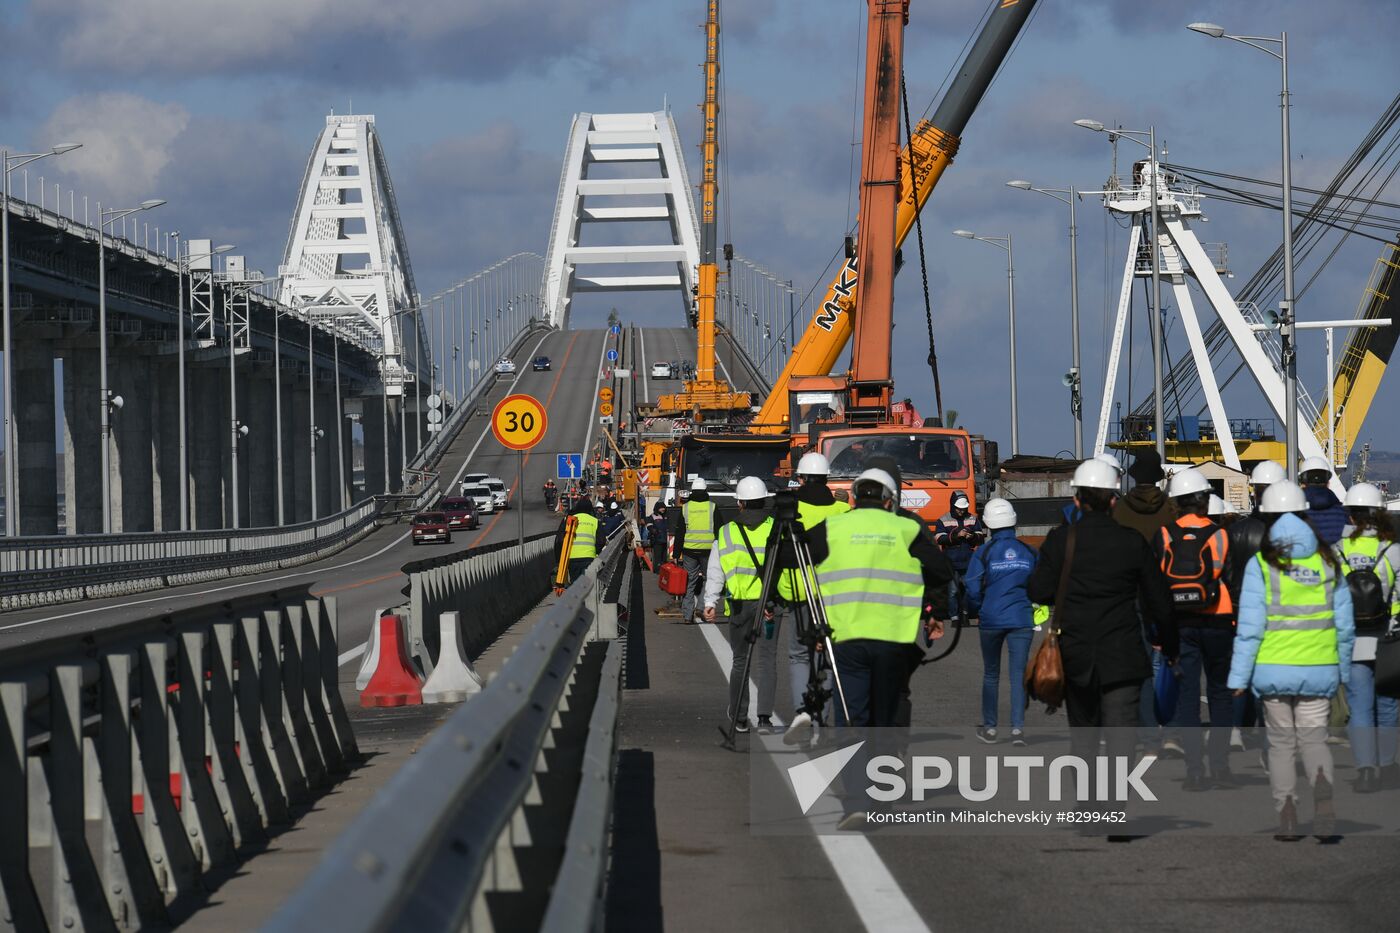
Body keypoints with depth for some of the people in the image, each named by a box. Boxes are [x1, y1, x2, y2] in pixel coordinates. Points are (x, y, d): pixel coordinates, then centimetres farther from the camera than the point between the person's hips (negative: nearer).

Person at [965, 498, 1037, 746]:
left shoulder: (984, 552, -6)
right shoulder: (1029, 552, 1)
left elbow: (972, 589, -6)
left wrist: (975, 611, 13)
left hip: (991, 621, -1)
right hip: (1022, 621, 1)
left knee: (991, 674, 13)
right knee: (1018, 674, 1)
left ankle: (990, 728, 17)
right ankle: (1018, 728, -10)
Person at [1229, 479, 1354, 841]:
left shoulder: (1260, 565, -7)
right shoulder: (1328, 562, 3)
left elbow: (1250, 628, -9)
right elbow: (1345, 625, 6)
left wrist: (1239, 677, -3)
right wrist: (1344, 670, 18)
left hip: (1275, 667, -2)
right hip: (1320, 668, 2)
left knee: (1281, 742, 10)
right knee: (1314, 737, 10)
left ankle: (1286, 816, 6)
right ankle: (1323, 792, -17)